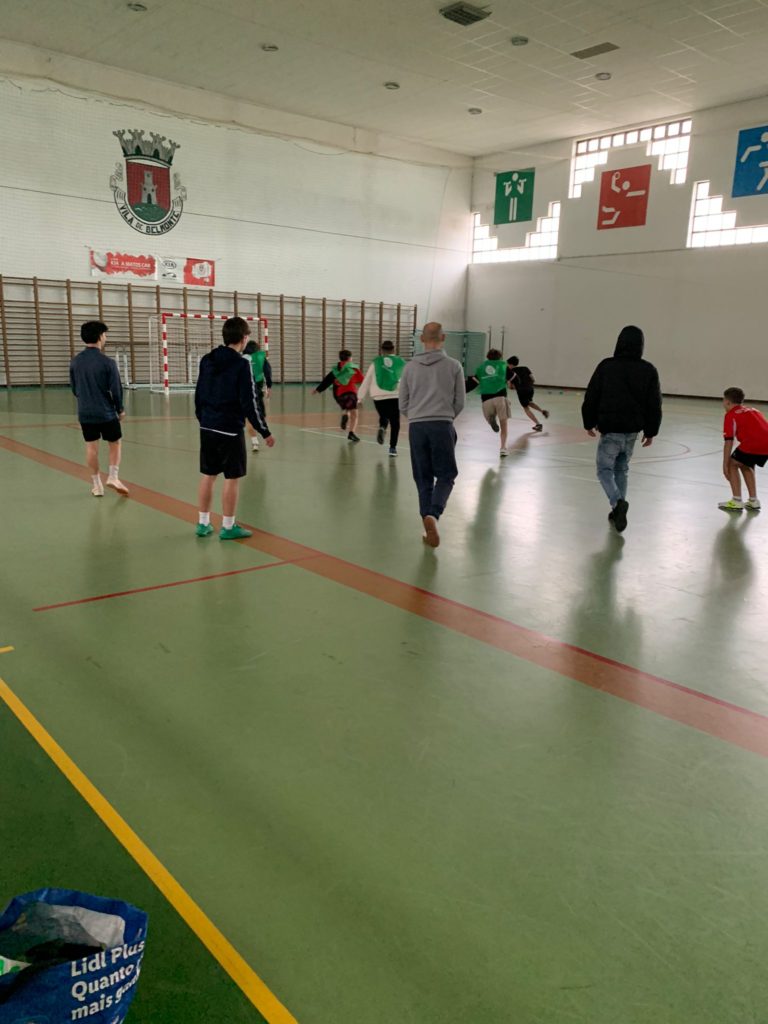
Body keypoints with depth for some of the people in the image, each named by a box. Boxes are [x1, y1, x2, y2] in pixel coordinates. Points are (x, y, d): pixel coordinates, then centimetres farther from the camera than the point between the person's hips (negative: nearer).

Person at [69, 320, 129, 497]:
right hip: (106, 412, -4)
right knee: (115, 443, 14)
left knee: (91, 447, 11)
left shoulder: (75, 361, 0)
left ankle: (96, 484, 16)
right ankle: (113, 476, 2)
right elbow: (116, 390, -12)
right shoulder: (107, 362, -14)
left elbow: (74, 389, 8)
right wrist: (120, 409, 3)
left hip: (85, 413, 4)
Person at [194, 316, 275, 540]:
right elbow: (250, 403, -15)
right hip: (230, 430, -7)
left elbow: (198, 395, 13)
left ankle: (203, 523, 21)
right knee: (232, 478, 3)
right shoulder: (240, 364, -13)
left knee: (207, 476, 14)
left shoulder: (207, 360, 7)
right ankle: (228, 527, 10)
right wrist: (265, 432, -8)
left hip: (208, 428, 7)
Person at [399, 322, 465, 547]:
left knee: (423, 479, 10)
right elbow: (459, 402, 6)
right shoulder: (453, 366, 2)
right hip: (442, 426, -2)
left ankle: (429, 527, 8)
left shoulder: (411, 367, 7)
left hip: (416, 427, 2)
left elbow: (403, 405, 9)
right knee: (446, 476, 6)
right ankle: (432, 514, -18)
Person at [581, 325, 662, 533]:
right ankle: (618, 510, 20)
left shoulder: (606, 366, -7)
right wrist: (650, 431, 12)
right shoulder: (648, 370, 0)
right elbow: (654, 405, 2)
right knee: (621, 470, 18)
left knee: (605, 469, 5)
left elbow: (591, 398, -4)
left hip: (610, 429, -3)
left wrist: (589, 423, 9)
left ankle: (618, 502, -20)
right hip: (632, 430, 4)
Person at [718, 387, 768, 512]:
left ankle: (737, 502, 7)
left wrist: (725, 465, 1)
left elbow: (729, 442, 0)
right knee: (746, 466, 28)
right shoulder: (752, 410, 30)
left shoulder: (731, 415, 9)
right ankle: (753, 501, 26)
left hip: (754, 443, -7)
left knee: (732, 464, 12)